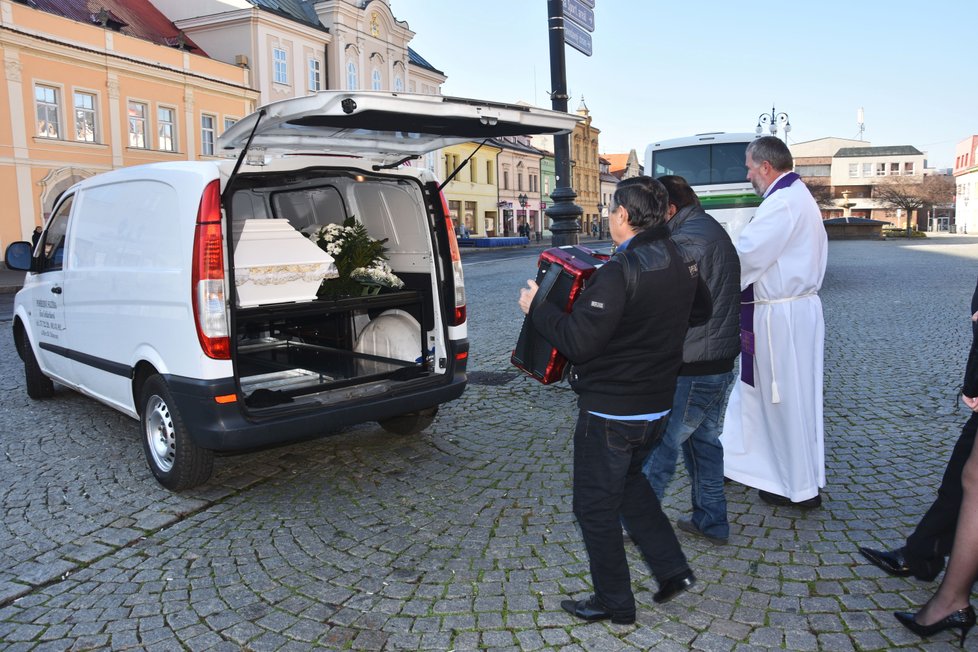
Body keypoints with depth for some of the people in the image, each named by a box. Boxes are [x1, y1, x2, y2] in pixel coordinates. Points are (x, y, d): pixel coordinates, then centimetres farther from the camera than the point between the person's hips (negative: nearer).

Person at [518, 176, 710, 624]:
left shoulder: (618, 273, -25)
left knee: (596, 505, 9)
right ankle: (672, 570, 30)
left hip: (609, 410, -8)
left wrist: (536, 307, -12)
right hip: (657, 404, 9)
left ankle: (614, 603, 25)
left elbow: (578, 342, -26)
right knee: (629, 482, 30)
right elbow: (701, 312, 20)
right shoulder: (681, 264, 2)